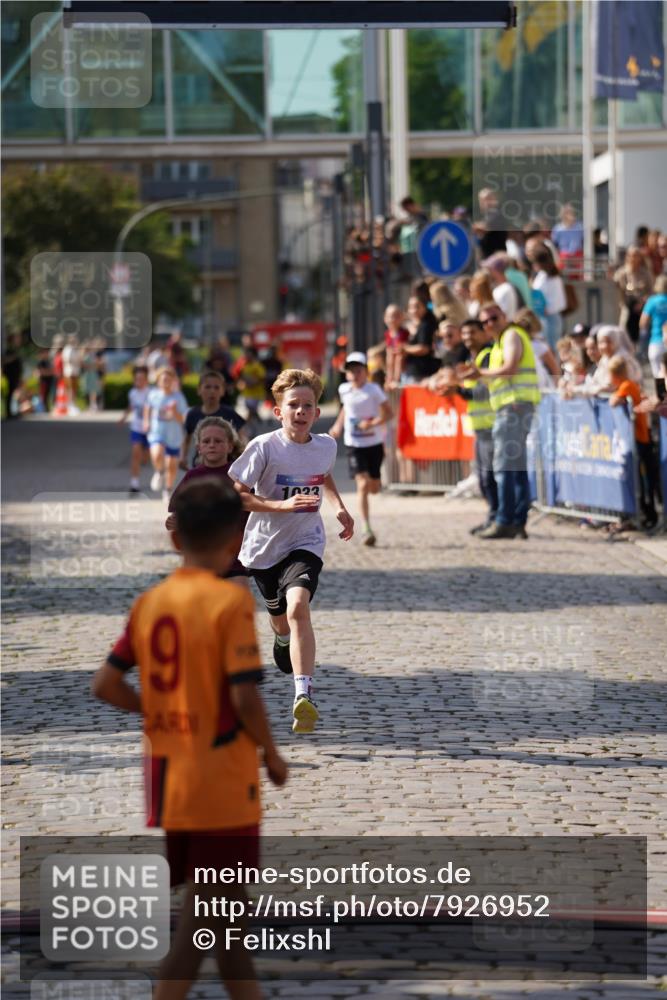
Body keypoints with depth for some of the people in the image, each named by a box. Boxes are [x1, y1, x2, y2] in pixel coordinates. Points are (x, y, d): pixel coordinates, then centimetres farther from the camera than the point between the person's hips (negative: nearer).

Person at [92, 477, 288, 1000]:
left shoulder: (149, 601, 5)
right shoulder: (231, 599, -13)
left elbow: (105, 684, 4)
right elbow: (244, 697, -19)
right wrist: (273, 756, -4)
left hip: (168, 780, 7)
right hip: (221, 782, -7)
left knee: (227, 902, 18)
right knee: (203, 917, -2)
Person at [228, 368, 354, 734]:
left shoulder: (326, 446, -3)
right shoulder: (264, 447, -16)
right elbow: (235, 495, -16)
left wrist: (340, 508, 8)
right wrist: (281, 505, -26)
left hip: (305, 544, 0)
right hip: (264, 546, 0)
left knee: (298, 607, -27)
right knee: (280, 619, 20)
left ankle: (303, 695, -35)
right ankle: (284, 639, 61)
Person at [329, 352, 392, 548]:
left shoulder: (373, 390, -11)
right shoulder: (344, 390, 0)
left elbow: (388, 413, -12)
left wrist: (372, 423, -26)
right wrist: (338, 425, 16)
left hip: (374, 443, -1)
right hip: (354, 445, 1)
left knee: (374, 488, 10)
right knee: (363, 484, -15)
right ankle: (367, 529, -16)